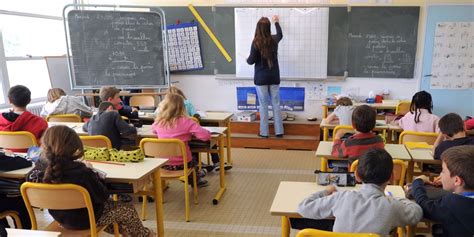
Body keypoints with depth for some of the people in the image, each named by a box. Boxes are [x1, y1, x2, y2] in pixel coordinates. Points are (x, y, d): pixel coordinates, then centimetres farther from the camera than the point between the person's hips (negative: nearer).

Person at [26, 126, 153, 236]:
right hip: (86, 220, -6)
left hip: (60, 218, 7)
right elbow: (102, 196, -21)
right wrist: (93, 174, -8)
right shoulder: (82, 173, -34)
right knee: (128, 211, 15)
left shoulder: (36, 172, -19)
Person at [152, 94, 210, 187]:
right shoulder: (185, 121, -20)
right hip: (182, 163, -3)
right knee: (193, 161, 34)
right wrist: (191, 133, -3)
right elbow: (206, 136, -22)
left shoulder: (158, 122, -7)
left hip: (163, 163, 4)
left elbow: (153, 130, 18)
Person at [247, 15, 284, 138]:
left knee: (263, 105, 4)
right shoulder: (274, 40, 2)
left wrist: (247, 59, 14)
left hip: (261, 78, -3)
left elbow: (251, 61, -10)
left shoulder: (256, 42, -12)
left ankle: (264, 132, 10)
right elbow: (280, 35, 26)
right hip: (274, 77, 3)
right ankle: (279, 131, 12)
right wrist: (277, 22, 42)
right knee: (276, 104, 8)